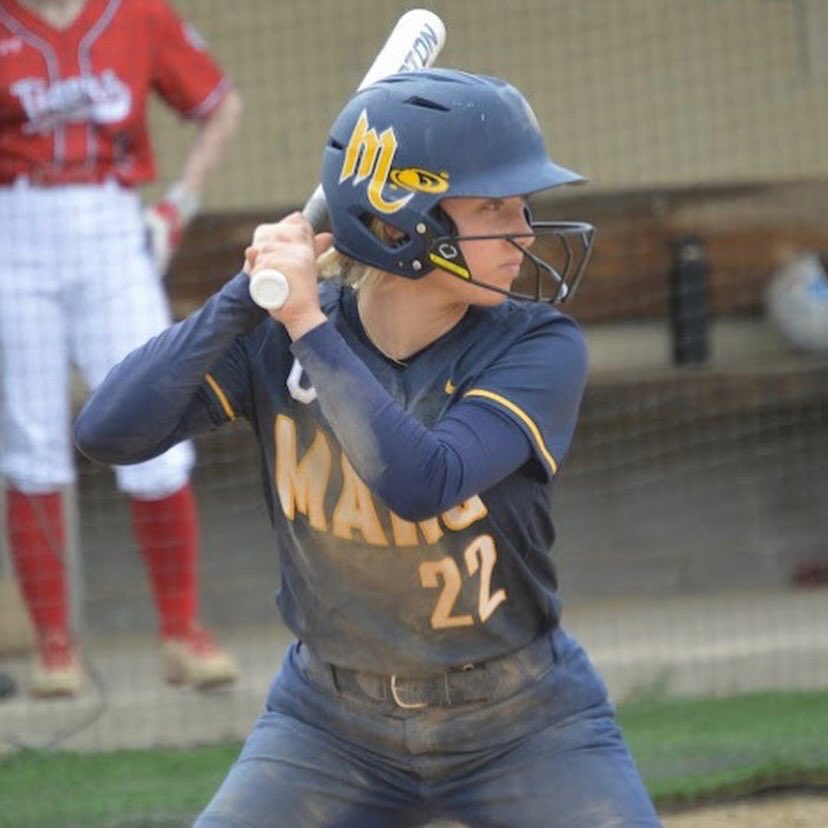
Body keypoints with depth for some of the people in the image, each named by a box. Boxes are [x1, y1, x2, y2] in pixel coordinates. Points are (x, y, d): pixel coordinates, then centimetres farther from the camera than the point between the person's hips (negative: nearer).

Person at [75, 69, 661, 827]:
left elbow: (420, 481, -32)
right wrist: (248, 295, -25)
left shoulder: (538, 347, -16)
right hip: (330, 728, 1)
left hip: (524, 728, -1)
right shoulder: (273, 338, -10)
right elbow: (108, 433, -21)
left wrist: (309, 326, -29)